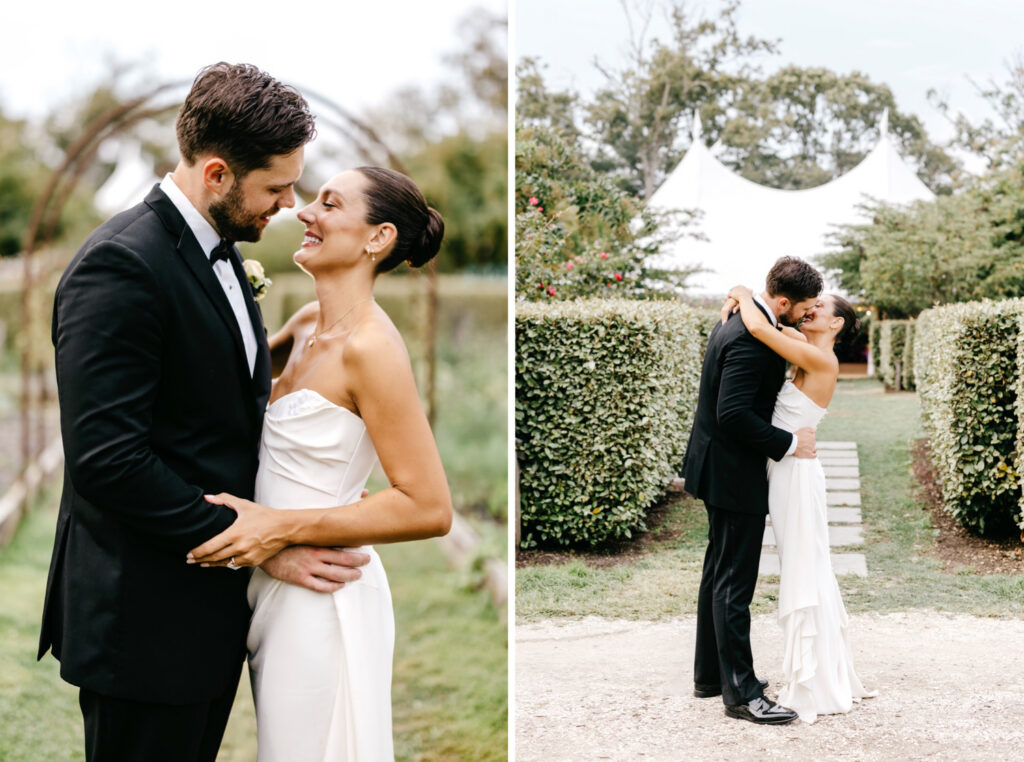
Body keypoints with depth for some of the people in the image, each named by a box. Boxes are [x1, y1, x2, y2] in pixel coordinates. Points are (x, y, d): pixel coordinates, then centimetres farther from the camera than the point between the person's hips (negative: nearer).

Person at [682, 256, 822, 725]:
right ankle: (740, 693, 2)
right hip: (735, 475, -11)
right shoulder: (749, 339, -24)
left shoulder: (739, 321, 8)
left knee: (719, 574, 18)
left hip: (720, 470, 11)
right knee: (734, 584, -5)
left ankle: (710, 675, 29)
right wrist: (789, 443, -20)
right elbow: (734, 414, -29)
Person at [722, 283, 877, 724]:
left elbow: (758, 327, -26)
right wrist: (739, 302, 4)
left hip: (796, 474, -9)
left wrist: (744, 296, -8)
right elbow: (768, 323, 23)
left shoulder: (822, 360, -16)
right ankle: (827, 677, 27)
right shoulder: (808, 354, 9)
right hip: (784, 472, 9)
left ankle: (815, 688, 7)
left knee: (804, 577, -2)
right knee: (806, 575, 16)